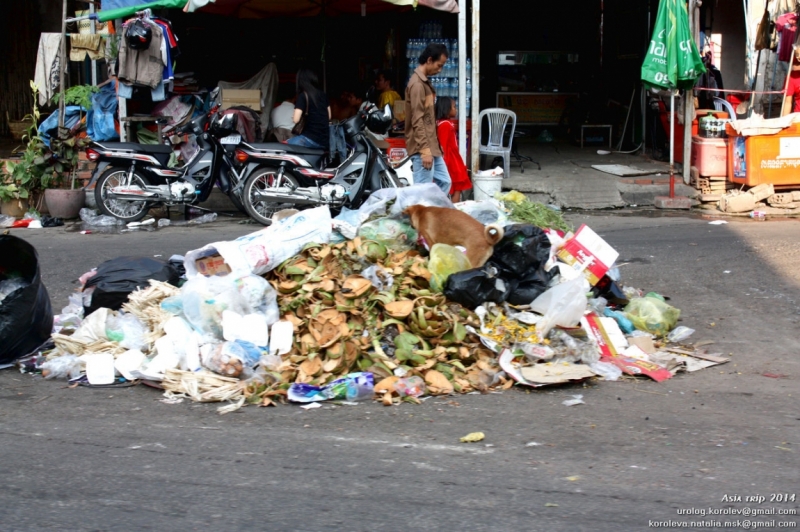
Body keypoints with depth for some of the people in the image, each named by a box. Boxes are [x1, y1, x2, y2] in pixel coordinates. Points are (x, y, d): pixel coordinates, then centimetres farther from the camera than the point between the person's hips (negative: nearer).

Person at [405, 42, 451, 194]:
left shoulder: (425, 82, 16)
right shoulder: (417, 84, -15)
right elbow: (417, 121, -20)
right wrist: (424, 149, -23)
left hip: (432, 146, 10)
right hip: (423, 148, -10)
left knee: (444, 182, 14)